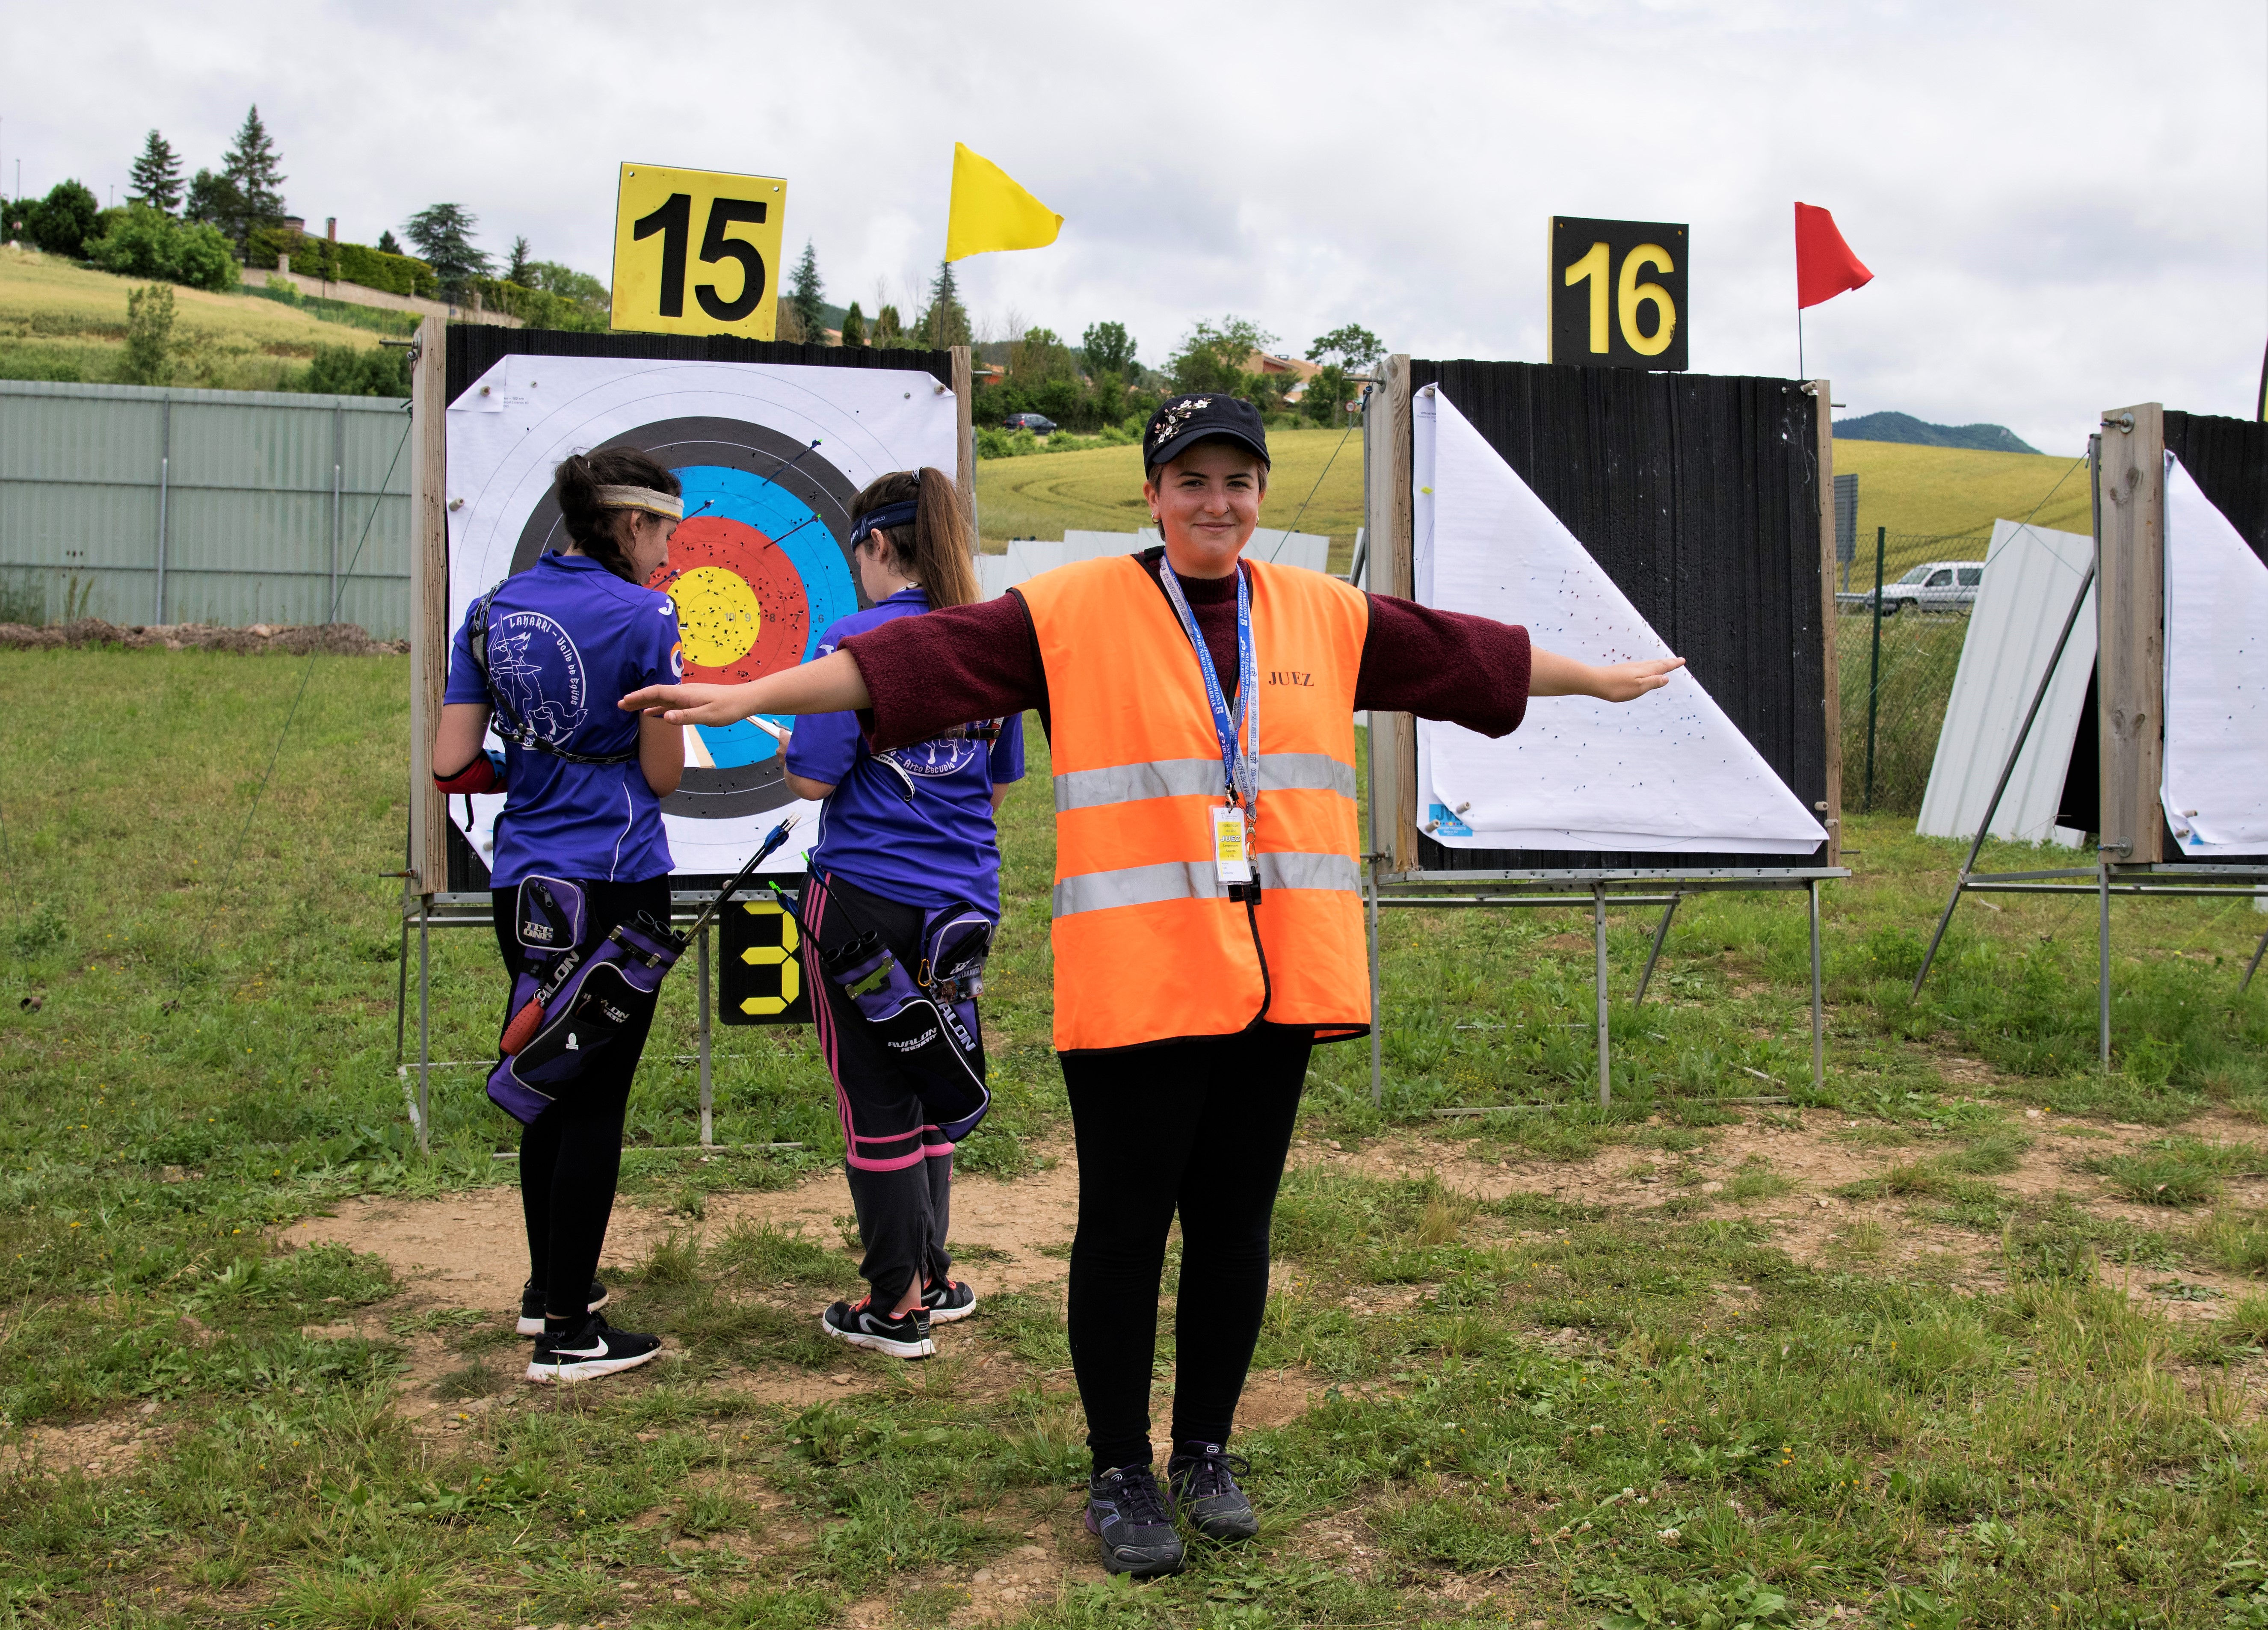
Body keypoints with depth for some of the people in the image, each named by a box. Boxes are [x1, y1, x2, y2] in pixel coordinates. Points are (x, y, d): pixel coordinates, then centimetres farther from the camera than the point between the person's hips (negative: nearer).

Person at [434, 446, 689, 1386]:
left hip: (522, 885, 6)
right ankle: (567, 1334, 5)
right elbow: (663, 777, -7)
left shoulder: (491, 613, 6)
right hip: (616, 886, -6)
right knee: (595, 1104, 0)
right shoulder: (642, 618, -11)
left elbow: (452, 764, 3)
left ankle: (548, 1285, 34)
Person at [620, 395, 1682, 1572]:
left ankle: (1205, 1453, 28)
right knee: (1126, 1228, 4)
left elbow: (1466, 653, 22)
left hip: (1278, 984, 4)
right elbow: (914, 658, -8)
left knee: (1235, 1224, 12)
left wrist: (1599, 680, 32)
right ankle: (1121, 1473, 19)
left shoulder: (1327, 615, 10)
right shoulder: (1072, 612, -3)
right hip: (1135, 981, -4)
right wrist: (750, 696, -14)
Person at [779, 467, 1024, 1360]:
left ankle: (896, 1306, 11)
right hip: (963, 898, 6)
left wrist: (793, 732, 5)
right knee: (928, 1084, 19)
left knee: (875, 1101, 4)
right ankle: (931, 1277, 28)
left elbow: (812, 780, -15)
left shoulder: (858, 642, -14)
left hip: (866, 900, -6)